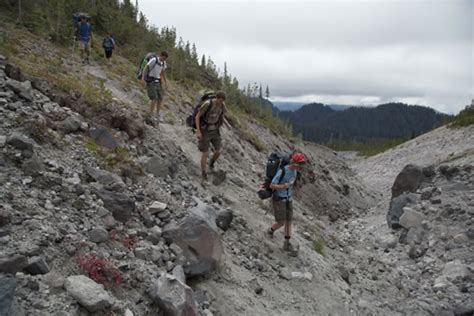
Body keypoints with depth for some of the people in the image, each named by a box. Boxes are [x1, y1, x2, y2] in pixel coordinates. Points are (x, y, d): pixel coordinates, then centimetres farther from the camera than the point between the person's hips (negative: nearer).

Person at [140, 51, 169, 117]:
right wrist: (143, 78, -29)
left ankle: (157, 114, 16)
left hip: (157, 82, 7)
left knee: (160, 98, 3)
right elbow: (146, 68, -19)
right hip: (150, 81, -7)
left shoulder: (163, 63, 8)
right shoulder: (154, 60, -15)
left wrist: (165, 82, 22)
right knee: (154, 98, -18)